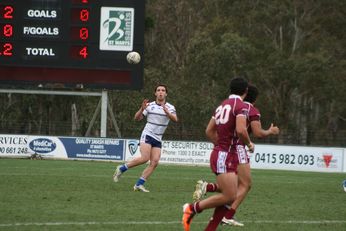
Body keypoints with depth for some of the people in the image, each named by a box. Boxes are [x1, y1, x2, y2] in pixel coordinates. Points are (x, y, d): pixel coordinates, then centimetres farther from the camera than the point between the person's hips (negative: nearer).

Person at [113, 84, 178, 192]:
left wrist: (166, 111, -35)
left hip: (158, 139, 3)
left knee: (155, 162, -11)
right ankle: (121, 169, -4)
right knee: (145, 158, -22)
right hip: (147, 135, -3)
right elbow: (137, 118, -1)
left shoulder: (169, 107, 1)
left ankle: (139, 184, -6)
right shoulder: (150, 105, 0)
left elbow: (175, 119, -17)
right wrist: (142, 109, -20)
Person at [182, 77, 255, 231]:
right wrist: (249, 144, -8)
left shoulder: (223, 105, 15)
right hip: (225, 156, -9)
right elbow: (241, 130, -26)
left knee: (229, 198, 7)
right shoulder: (241, 106, -11)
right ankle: (192, 208, -4)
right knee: (229, 197, -13)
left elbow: (209, 131, 20)